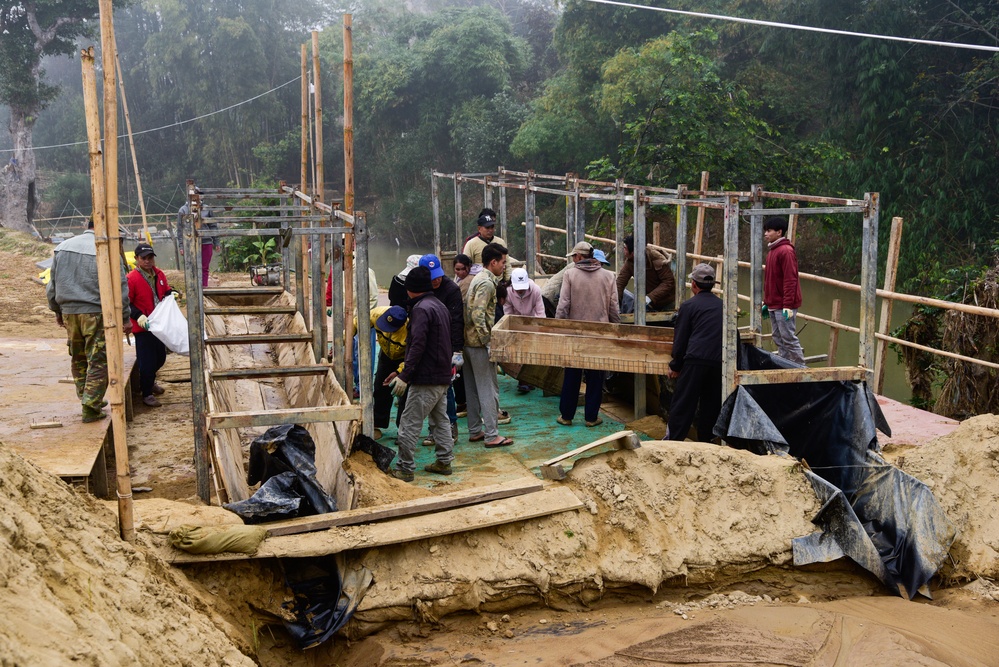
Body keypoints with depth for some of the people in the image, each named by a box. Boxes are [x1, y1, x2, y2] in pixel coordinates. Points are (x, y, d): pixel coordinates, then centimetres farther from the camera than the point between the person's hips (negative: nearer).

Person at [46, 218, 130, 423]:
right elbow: (120, 288, -9)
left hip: (69, 312, 6)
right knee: (99, 361, 0)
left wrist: (57, 310, 26)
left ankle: (88, 399, 27)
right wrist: (124, 318, -1)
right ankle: (91, 408, 0)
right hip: (96, 314, -6)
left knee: (78, 359, 18)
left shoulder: (62, 247, 10)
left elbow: (52, 285, 16)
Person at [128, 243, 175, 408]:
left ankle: (149, 382, 43)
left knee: (160, 357, 18)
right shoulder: (131, 278, -16)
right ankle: (147, 394, 10)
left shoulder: (159, 275, 5)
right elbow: (126, 303, -15)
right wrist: (138, 316, -27)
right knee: (147, 361, -3)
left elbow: (165, 290, 21)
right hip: (143, 327, -7)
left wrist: (171, 293, -3)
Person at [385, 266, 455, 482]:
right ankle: (444, 461, 23)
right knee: (440, 419, 18)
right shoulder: (441, 306, 16)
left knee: (410, 423, -4)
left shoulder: (421, 308, -15)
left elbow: (418, 345, -24)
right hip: (443, 376, 10)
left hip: (425, 379, -10)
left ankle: (404, 468, 0)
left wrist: (405, 376, -25)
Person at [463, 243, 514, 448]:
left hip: (469, 342, 10)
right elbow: (478, 315, -26)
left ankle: (475, 431, 21)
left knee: (474, 389, 14)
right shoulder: (487, 283, -16)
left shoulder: (479, 279, 15)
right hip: (480, 344, -10)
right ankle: (491, 435, -1)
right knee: (489, 390, -4)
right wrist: (487, 340, -20)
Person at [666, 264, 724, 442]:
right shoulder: (722, 305, 16)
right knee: (711, 405, 12)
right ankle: (705, 441, 17)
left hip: (696, 361, -4)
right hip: (719, 362, 4)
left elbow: (680, 339, 2)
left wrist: (675, 366, 10)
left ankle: (672, 439, -1)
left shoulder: (689, 305, 2)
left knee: (682, 404, -1)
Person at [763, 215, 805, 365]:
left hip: (783, 306, -9)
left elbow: (790, 280, -19)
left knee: (789, 338, -6)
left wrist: (788, 305, -22)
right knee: (778, 340, 11)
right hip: (773, 305, 9)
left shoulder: (786, 251, -14)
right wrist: (766, 302, 21)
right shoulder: (772, 251, 15)